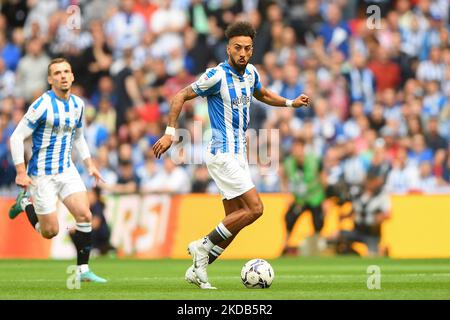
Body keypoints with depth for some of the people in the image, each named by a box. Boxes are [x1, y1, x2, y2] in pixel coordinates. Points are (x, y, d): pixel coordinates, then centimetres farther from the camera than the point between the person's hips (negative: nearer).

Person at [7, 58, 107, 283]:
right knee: (50, 232, -1)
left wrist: (89, 165, 14)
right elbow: (16, 138, -14)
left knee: (84, 216, -10)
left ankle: (83, 270, 1)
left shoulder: (77, 104, 6)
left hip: (67, 170, 6)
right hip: (42, 175, -6)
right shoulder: (42, 105, -16)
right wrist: (21, 172, -17)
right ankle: (25, 203, 27)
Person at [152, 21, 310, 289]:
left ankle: (198, 270, 12)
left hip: (238, 154, 9)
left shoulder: (250, 72, 8)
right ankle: (204, 245, -5)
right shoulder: (217, 76, -15)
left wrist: (290, 103, 17)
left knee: (235, 221, 7)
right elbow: (181, 96, -10)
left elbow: (262, 94, 30)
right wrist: (170, 133, -16)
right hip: (223, 154, -9)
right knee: (254, 208, -16)